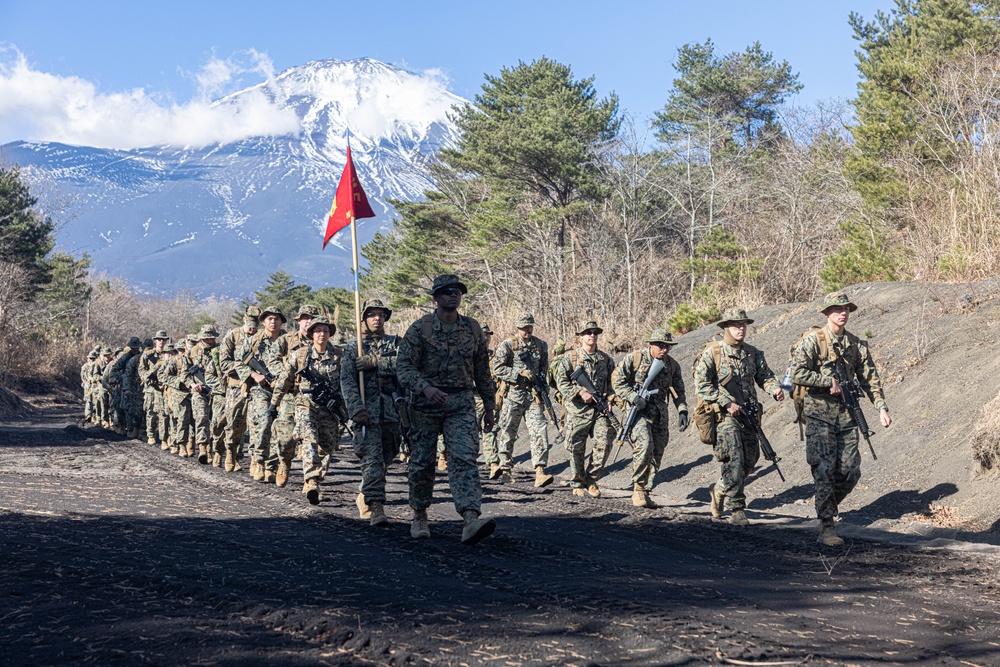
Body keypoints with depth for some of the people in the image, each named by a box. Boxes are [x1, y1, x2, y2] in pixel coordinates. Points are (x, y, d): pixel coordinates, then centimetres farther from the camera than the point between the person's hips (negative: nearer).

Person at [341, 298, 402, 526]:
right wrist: (356, 409, -18)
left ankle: (364, 497, 34)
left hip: (392, 411, 3)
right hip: (367, 411, -3)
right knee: (372, 459, -13)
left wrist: (375, 361, -17)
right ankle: (376, 507, -17)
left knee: (385, 458, 13)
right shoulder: (352, 348, 7)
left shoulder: (396, 343, 13)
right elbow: (347, 380, -4)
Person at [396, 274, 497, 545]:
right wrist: (426, 388, -25)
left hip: (461, 404, 1)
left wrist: (489, 407, 17)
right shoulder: (419, 328, -2)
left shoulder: (473, 328, 9)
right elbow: (403, 366, -8)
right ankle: (419, 516, 26)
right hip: (426, 404, -1)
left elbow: (482, 372, 16)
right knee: (422, 462, 8)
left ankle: (471, 520, -28)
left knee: (464, 458, -15)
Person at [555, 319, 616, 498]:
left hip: (600, 409, 3)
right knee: (577, 448, 1)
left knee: (604, 444, -8)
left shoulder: (605, 358, 12)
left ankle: (591, 479, 8)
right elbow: (561, 381, -5)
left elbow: (613, 381, 18)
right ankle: (578, 484, 17)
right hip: (578, 409, -3)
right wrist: (581, 392, -15)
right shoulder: (571, 357, 0)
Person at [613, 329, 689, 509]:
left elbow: (678, 391, 13)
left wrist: (682, 411, -2)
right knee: (644, 446, -24)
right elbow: (617, 380, -6)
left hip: (660, 412, 5)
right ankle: (638, 489, -11)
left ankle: (645, 493, 15)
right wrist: (635, 398, -17)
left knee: (656, 454, 5)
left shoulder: (672, 365, 6)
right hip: (638, 410, -5)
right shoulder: (634, 359, -8)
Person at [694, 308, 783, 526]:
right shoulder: (712, 353, -6)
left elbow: (764, 376, 10)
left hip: (749, 415, 6)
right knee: (734, 461, -12)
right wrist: (727, 403, -15)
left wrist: (775, 389, -14)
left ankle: (719, 491, 32)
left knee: (749, 461, 9)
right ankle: (736, 510, -6)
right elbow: (702, 385, -9)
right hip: (724, 415, -6)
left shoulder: (753, 353, 11)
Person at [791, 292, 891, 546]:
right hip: (819, 414, -5)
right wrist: (830, 381, -13)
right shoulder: (813, 340, -5)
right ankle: (826, 527, -6)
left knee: (850, 472, 2)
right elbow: (798, 373, -14)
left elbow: (869, 379, 12)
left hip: (846, 415, 5)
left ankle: (827, 505, 28)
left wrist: (881, 407, 1)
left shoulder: (857, 344, 10)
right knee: (824, 471, -9)